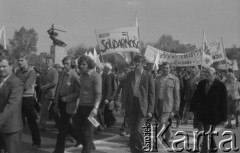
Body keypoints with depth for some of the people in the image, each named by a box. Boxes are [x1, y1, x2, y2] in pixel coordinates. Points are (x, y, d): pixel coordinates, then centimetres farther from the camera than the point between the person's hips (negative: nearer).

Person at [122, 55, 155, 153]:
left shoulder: (148, 76, -3)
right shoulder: (130, 75, 8)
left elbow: (151, 94, -3)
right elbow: (125, 91, 10)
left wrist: (150, 110, -8)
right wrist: (124, 106, 4)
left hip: (143, 106, -4)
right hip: (132, 105, 4)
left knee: (138, 130, -14)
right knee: (132, 131, 8)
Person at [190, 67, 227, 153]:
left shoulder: (220, 86, -9)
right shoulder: (201, 83, 4)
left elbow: (223, 103, -8)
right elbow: (195, 97, 7)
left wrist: (223, 117, -8)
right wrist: (192, 109, 2)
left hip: (213, 115, -5)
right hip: (202, 113, 5)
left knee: (207, 134, -9)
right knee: (208, 132, 18)